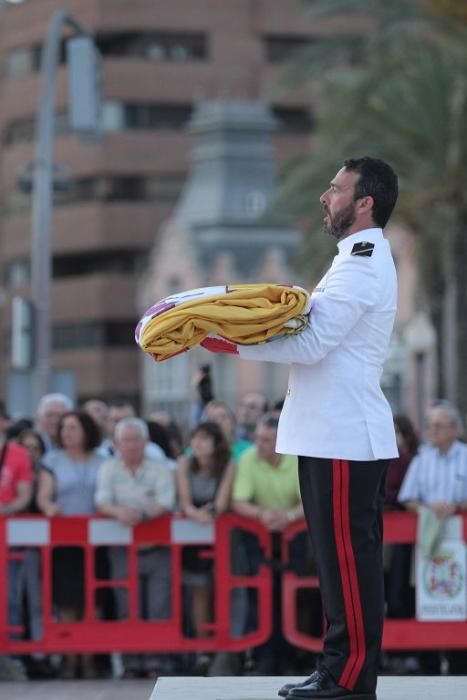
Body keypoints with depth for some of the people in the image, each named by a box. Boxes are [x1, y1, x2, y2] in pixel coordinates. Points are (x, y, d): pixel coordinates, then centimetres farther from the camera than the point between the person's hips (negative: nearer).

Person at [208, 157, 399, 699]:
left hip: (343, 437, -10)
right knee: (349, 559, 12)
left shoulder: (362, 265, -13)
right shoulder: (365, 259, 20)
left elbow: (311, 343, -20)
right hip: (343, 433, 10)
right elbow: (320, 333, 17)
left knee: (347, 558, -7)